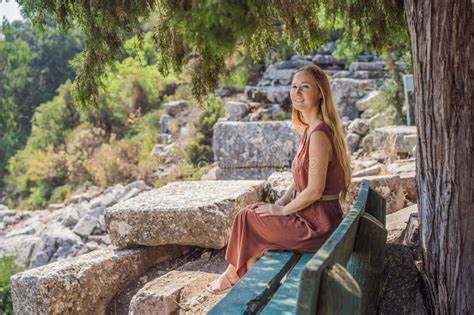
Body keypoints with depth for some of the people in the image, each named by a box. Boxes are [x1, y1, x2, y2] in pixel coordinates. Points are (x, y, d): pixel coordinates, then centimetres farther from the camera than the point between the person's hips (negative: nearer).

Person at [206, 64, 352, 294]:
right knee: (254, 212, 15)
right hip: (315, 217, 9)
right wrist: (280, 203, 5)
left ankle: (233, 275, 24)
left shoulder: (319, 134, -23)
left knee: (247, 219, 2)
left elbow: (314, 190, -24)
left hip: (317, 224, -9)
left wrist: (282, 210, -10)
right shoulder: (311, 129, 9)